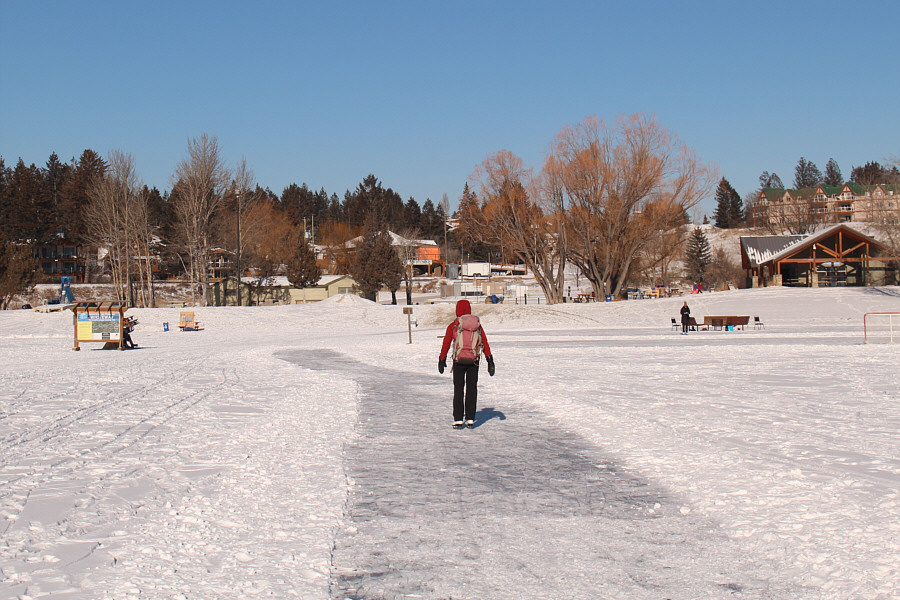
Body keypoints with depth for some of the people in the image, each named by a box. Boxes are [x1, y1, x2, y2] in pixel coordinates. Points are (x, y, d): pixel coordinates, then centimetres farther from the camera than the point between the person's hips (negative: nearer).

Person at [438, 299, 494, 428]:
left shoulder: (453, 326, -2)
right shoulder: (477, 325, 5)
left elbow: (446, 344, 3)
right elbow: (485, 344, 4)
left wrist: (442, 360, 14)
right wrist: (490, 361, 7)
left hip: (458, 361, -2)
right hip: (474, 361, 2)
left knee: (458, 389, 5)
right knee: (472, 389, 9)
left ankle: (458, 419, 2)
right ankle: (470, 419, 8)